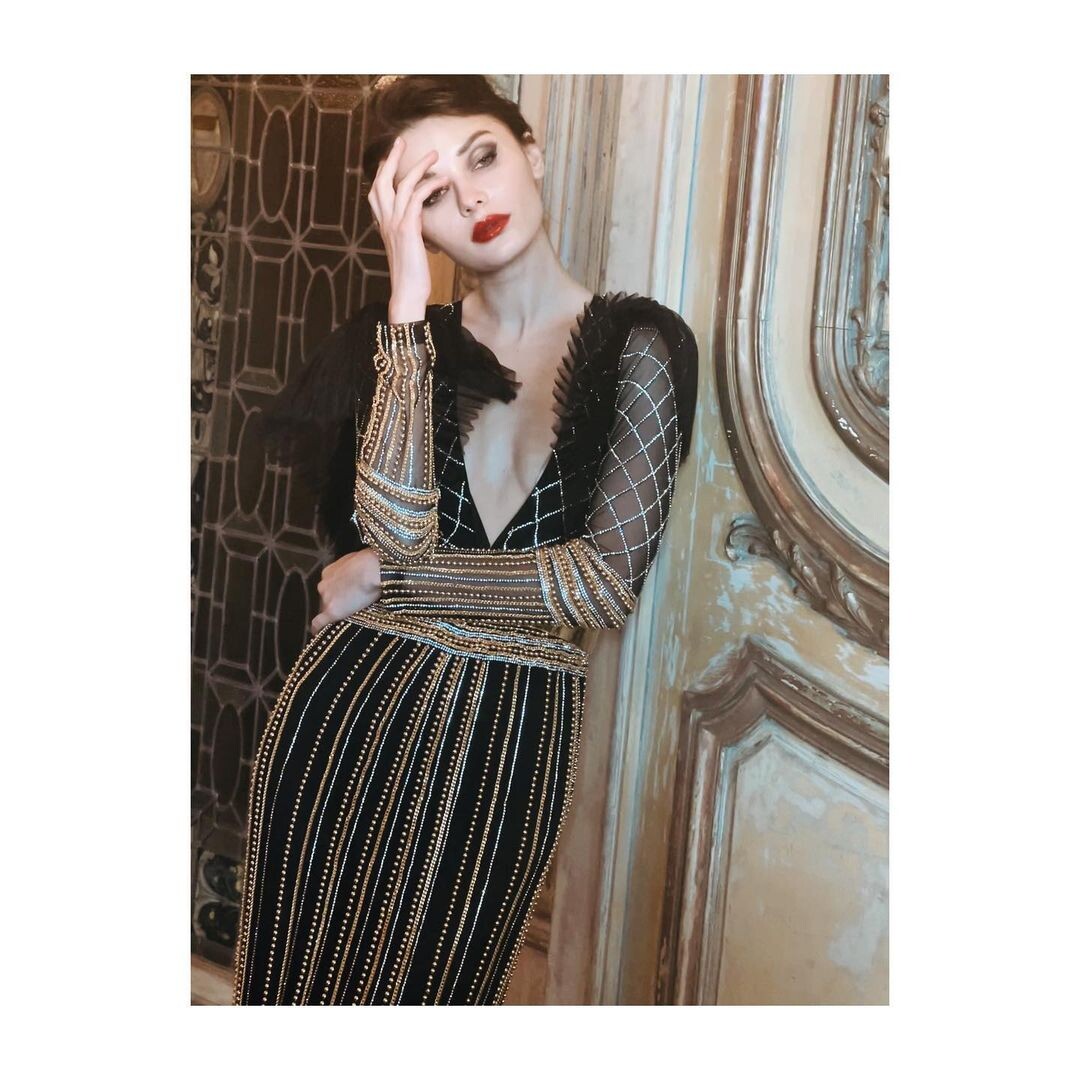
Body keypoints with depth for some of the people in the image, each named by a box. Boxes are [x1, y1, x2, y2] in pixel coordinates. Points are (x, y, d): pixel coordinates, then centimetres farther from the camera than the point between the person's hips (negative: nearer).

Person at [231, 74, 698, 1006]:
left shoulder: (636, 345, -2)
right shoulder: (408, 336, 4)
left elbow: (609, 577, -10)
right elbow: (396, 528, -14)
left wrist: (388, 578, -6)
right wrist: (410, 298, -14)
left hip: (511, 732, -2)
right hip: (350, 708, 2)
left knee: (427, 997, 12)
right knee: (294, 985, 14)